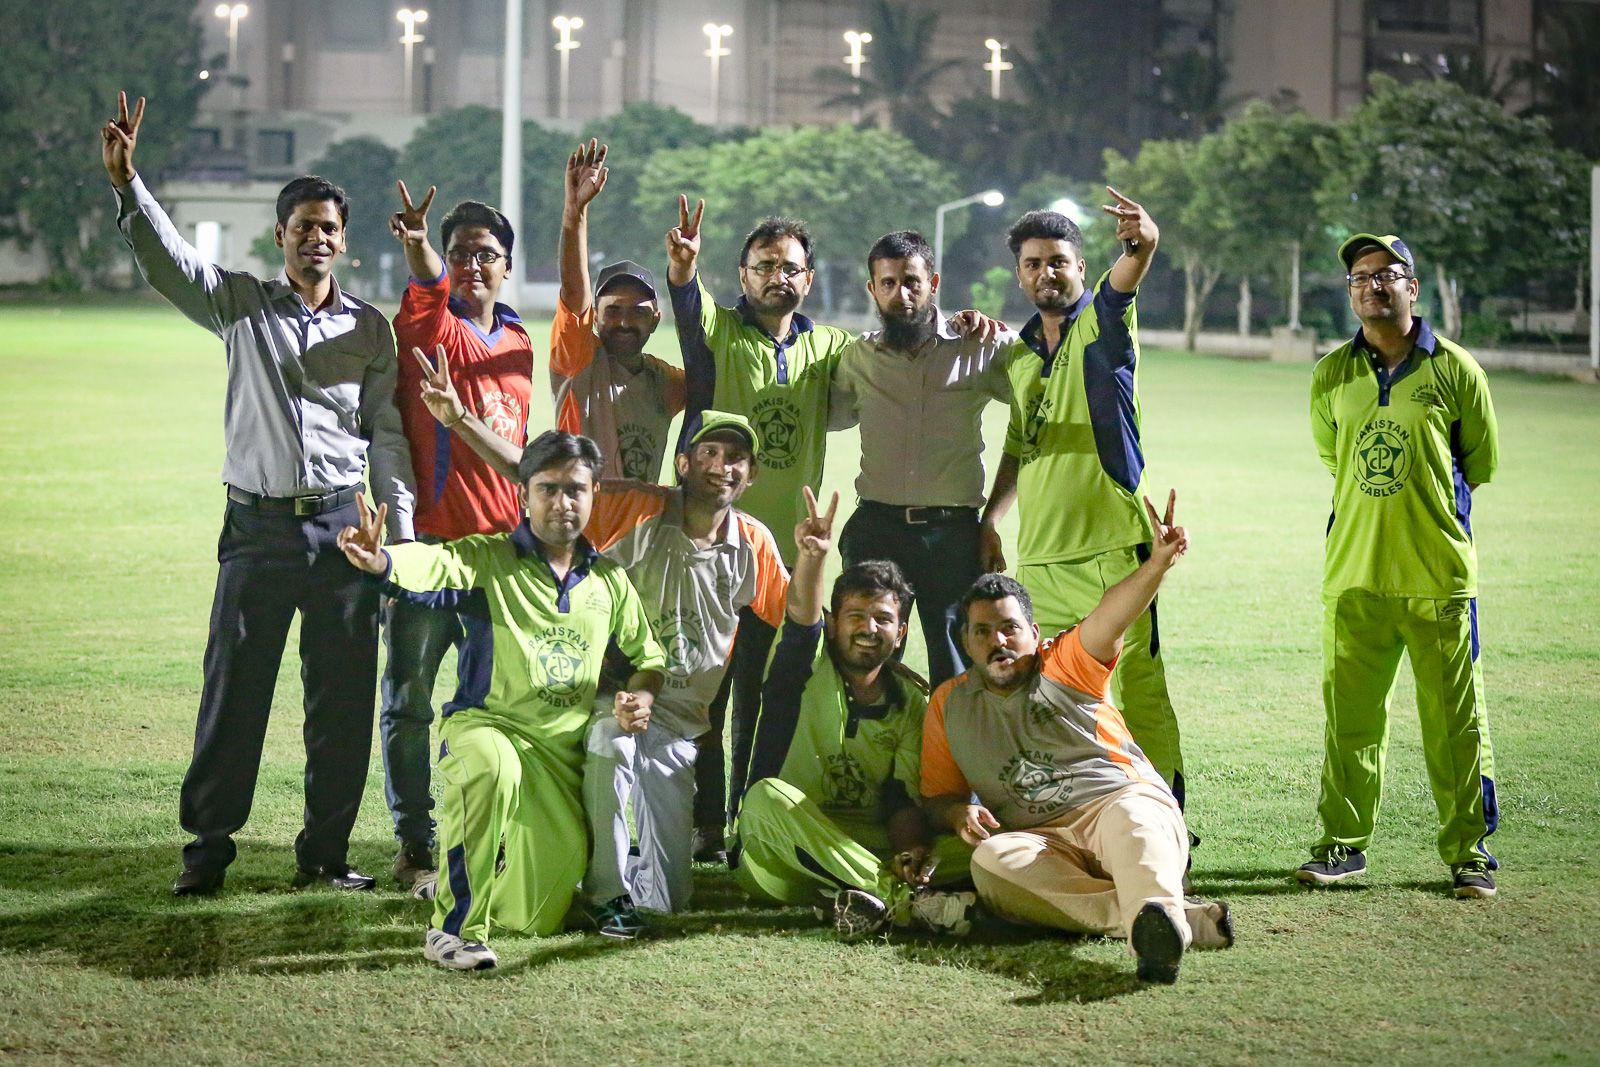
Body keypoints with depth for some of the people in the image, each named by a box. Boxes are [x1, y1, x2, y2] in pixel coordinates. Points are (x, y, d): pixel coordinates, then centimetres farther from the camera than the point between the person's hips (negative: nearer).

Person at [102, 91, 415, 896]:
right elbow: (165, 260, -8)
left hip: (344, 525, 1)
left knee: (342, 695, 3)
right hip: (259, 522, -1)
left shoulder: (369, 328, 9)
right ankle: (208, 846, 7)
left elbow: (388, 433, 9)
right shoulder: (241, 304, 6)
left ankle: (325, 852, 12)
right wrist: (126, 182, -24)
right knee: (234, 687, -1)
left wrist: (400, 532, 4)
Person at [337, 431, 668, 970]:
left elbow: (648, 655, 22)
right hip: (489, 725, -4)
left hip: (564, 749, 5)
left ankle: (464, 879, 38)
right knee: (492, 767, -43)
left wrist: (642, 693, -2)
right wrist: (378, 560, -48)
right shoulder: (490, 559, -3)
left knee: (539, 914, 2)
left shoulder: (608, 580, 12)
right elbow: (434, 563, -25)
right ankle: (457, 924, -28)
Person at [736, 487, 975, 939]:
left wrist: (911, 852, -19)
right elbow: (801, 622, -18)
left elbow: (905, 799, 3)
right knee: (768, 796, -36)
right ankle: (908, 900, -41)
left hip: (870, 854, 2)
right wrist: (811, 559, -39)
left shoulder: (912, 702, 13)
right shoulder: (808, 672, 5)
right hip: (785, 863, -2)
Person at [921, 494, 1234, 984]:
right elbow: (937, 796, 23)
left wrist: (1158, 562, -29)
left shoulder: (1067, 666, 11)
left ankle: (1158, 914, -73)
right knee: (991, 862, -33)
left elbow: (1113, 615, -9)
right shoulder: (949, 704, 20)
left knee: (1131, 820, -38)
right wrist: (960, 812, -4)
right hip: (1045, 841, 2)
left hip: (1123, 799, -2)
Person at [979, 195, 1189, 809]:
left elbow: (1125, 278, -25)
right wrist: (990, 522, 16)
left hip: (1110, 546, -7)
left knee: (1138, 696, -8)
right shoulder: (1020, 353, 17)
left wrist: (1141, 242, -47)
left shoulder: (1101, 324, -2)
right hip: (1038, 554, 7)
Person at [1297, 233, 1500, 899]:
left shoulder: (1454, 371, -1)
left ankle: (1468, 851, 8)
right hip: (1353, 574, 3)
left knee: (1454, 719, 0)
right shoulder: (1331, 376, 7)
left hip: (1438, 575, -3)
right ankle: (1344, 843, 15)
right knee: (1348, 715, 5)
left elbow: (1480, 463, 11)